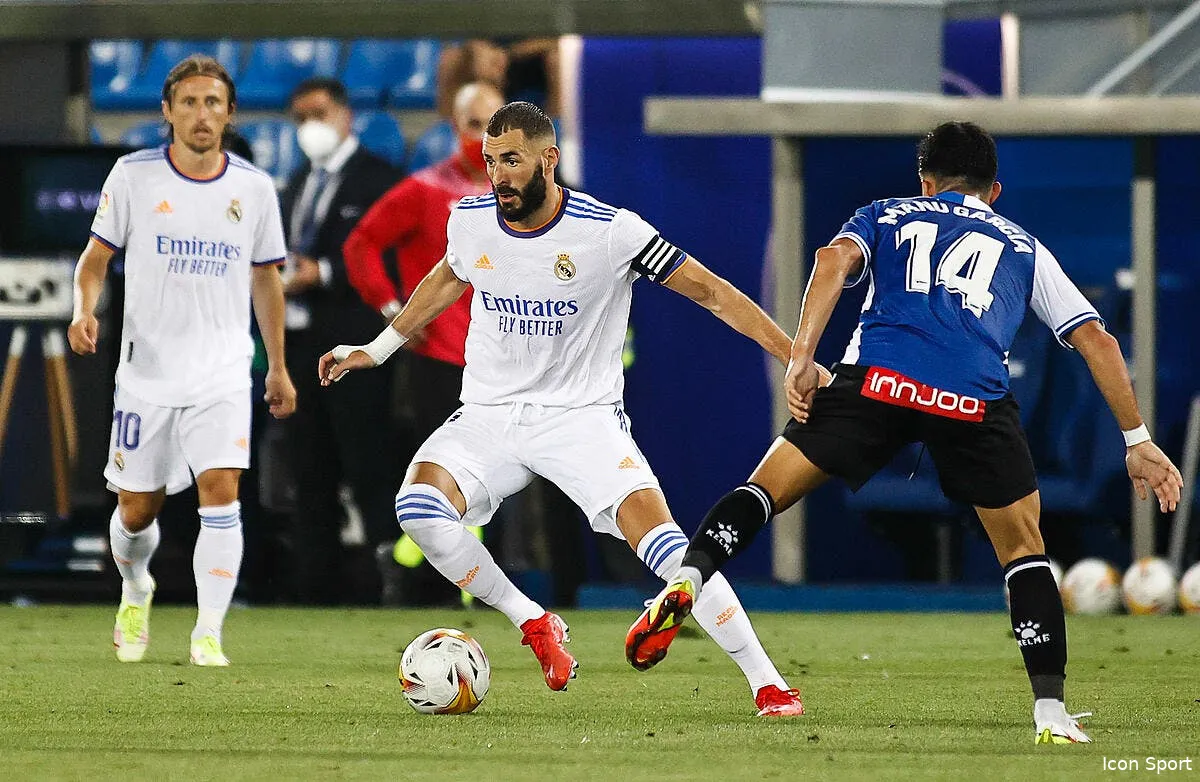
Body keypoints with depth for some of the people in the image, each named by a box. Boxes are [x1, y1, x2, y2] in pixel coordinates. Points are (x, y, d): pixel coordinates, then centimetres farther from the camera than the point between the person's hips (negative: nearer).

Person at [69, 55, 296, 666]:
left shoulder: (253, 188, 2)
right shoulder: (134, 176, -2)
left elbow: (265, 278, 13)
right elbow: (96, 256, 5)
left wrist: (278, 367, 16)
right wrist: (85, 311, -16)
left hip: (223, 376, 0)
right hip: (147, 374, 0)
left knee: (221, 495, -17)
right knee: (136, 511, 6)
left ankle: (208, 635, -13)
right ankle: (135, 591, 39)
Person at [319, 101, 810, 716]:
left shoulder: (610, 231, -15)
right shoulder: (470, 221, -2)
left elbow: (712, 293, -9)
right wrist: (376, 350, 30)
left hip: (582, 415, -3)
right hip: (488, 413, 3)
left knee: (659, 538, -24)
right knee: (418, 506, -26)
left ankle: (767, 682, -16)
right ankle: (533, 623, -5)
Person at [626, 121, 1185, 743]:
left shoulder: (886, 216, 30)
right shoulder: (1024, 248, 33)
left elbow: (835, 259, 7)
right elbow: (1095, 340, 27)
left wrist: (802, 358, -1)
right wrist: (1137, 441, 31)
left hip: (878, 377, 0)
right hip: (975, 400, 1)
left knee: (767, 488, 9)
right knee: (1023, 548, 17)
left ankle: (687, 581, -18)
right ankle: (1050, 710, 7)